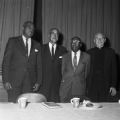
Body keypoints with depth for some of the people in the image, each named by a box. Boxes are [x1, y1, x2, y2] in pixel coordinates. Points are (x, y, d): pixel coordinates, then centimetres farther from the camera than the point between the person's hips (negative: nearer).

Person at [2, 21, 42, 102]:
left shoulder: (37, 45, 15)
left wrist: (38, 82, 4)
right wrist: (6, 80, -7)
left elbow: (39, 65, 13)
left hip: (30, 83, 2)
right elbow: (6, 61, 1)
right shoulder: (13, 41, 7)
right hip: (14, 81, -2)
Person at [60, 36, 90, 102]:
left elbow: (87, 72, 10)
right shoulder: (65, 56, 11)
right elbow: (63, 71, 14)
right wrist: (64, 80, 9)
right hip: (66, 88, 1)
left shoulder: (86, 57, 6)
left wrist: (82, 82, 10)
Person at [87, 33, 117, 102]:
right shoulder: (89, 52, 7)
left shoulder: (110, 52, 6)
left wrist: (113, 86, -1)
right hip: (92, 85, 0)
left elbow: (114, 70, 5)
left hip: (106, 86, 0)